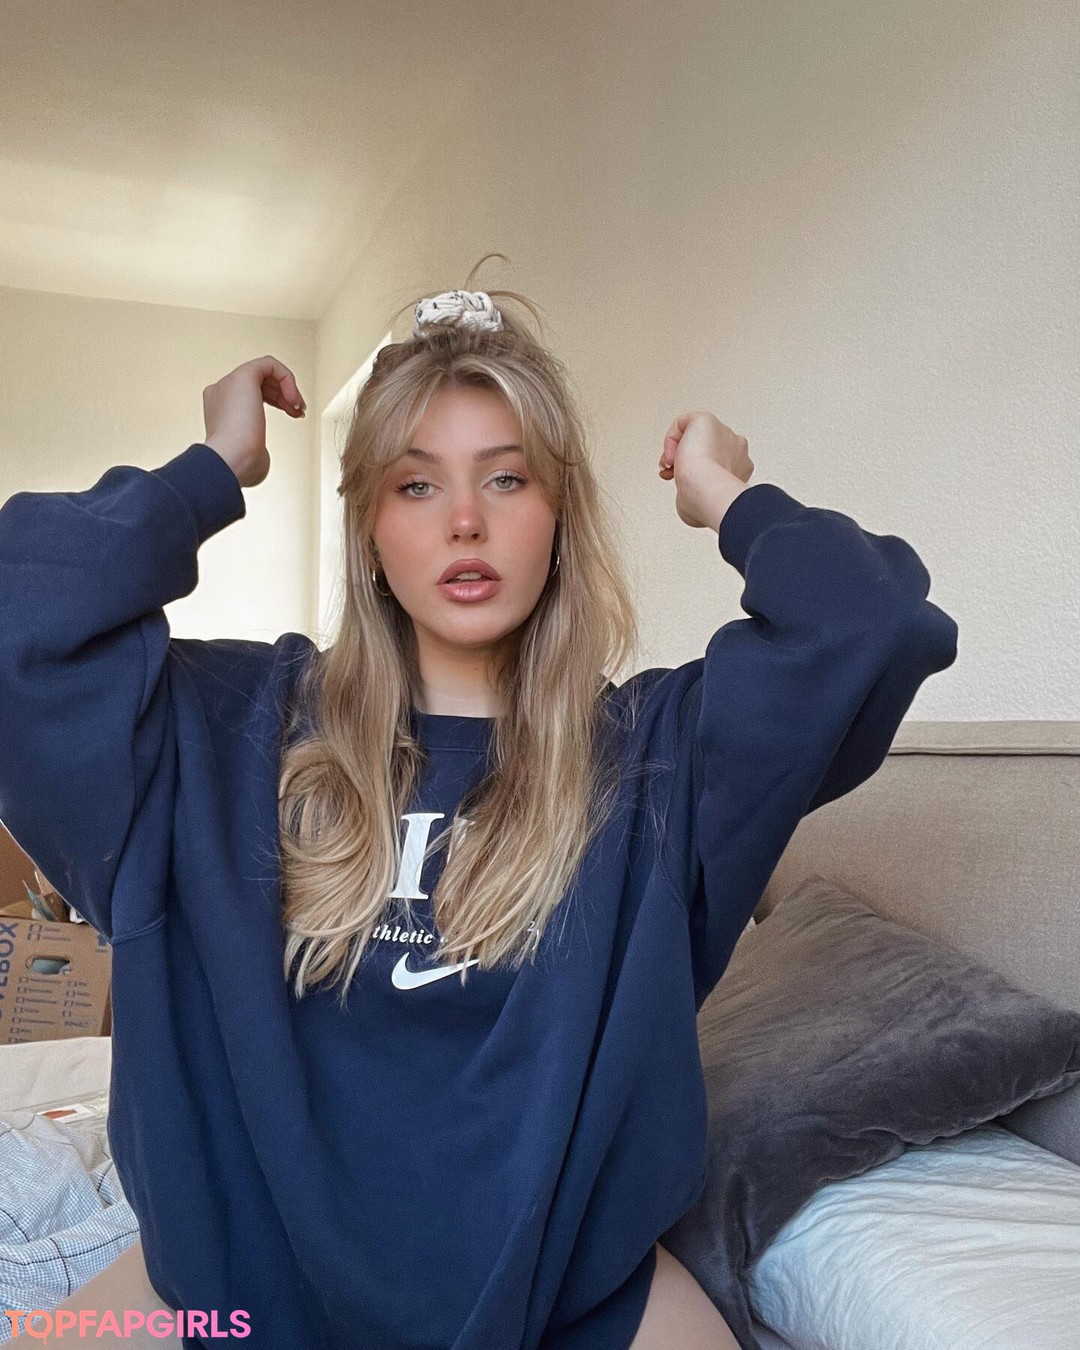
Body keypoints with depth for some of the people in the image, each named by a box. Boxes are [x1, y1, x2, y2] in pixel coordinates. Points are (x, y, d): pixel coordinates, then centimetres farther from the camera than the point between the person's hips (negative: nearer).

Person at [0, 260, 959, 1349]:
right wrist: (215, 471, -9)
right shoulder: (246, 726, -6)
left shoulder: (654, 745, -9)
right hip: (265, 1253, 1)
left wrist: (720, 495, -6)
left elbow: (879, 621, -21)